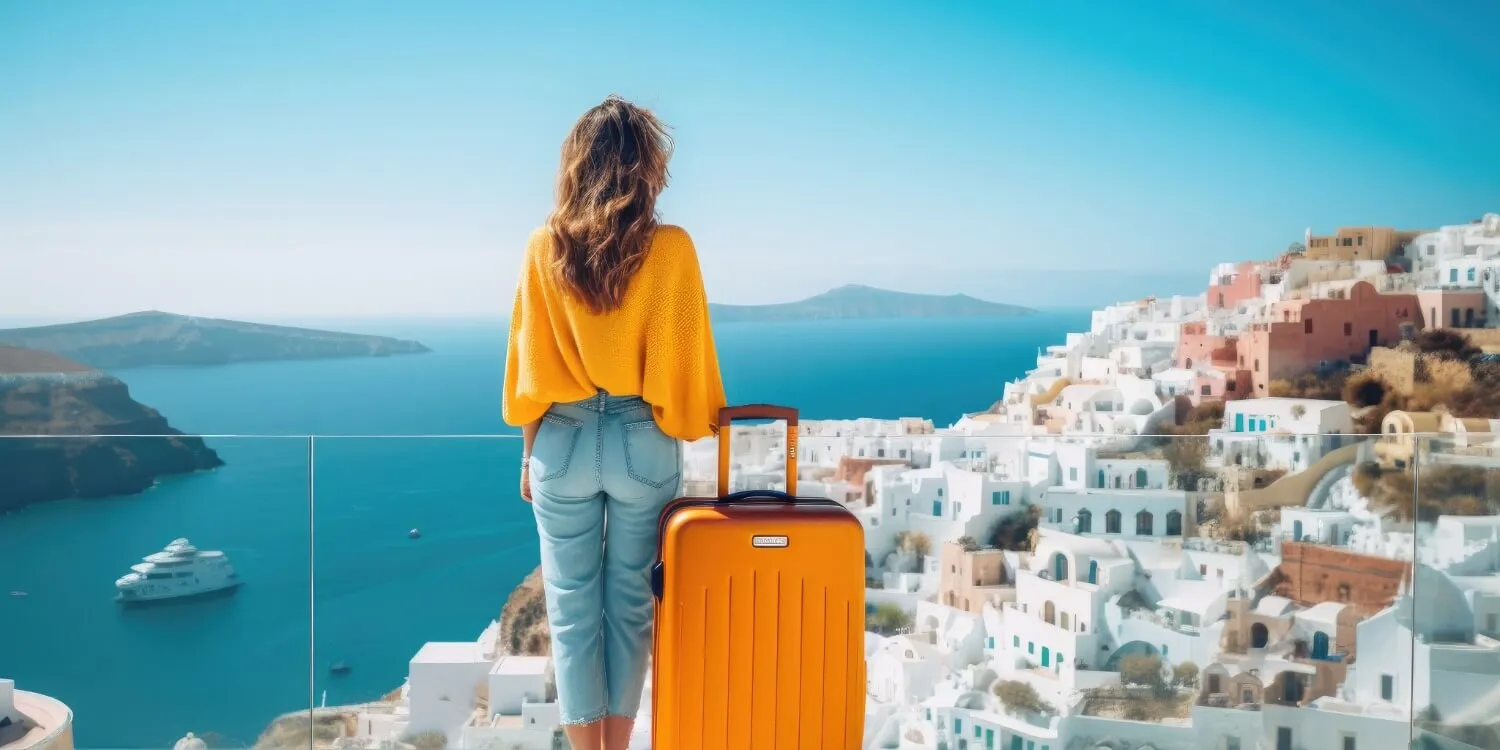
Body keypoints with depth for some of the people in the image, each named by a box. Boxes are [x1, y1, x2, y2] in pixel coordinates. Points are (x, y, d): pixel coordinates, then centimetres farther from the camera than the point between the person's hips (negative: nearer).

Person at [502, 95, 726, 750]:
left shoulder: (544, 249, -5)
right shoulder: (671, 250, -9)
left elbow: (530, 364, -1)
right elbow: (684, 360, -6)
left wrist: (530, 456, 9)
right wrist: (694, 426, 9)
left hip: (563, 443, 1)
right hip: (643, 443, 0)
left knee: (572, 608, 11)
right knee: (630, 603, 13)